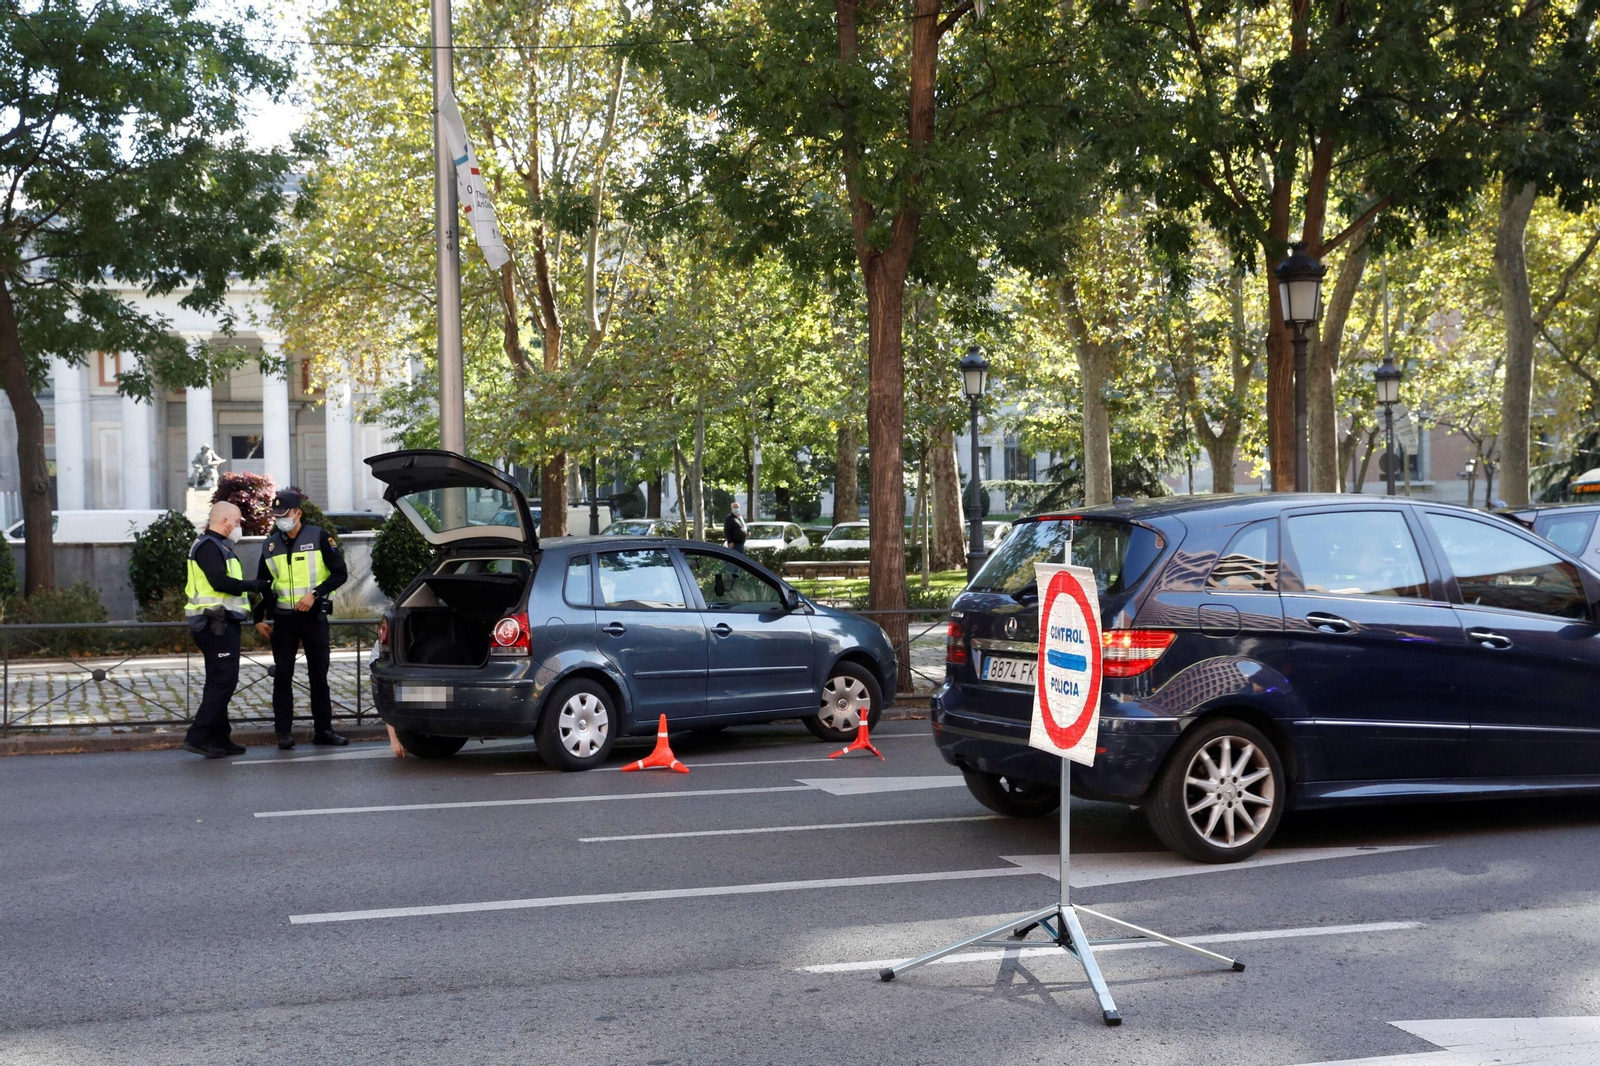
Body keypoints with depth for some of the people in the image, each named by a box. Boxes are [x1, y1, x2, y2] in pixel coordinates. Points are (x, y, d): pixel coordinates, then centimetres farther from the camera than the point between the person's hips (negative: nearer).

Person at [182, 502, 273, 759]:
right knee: (223, 681, -12)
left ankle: (219, 739, 18)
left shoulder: (219, 546, 21)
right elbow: (220, 582, -23)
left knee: (219, 682, 13)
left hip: (222, 624, 11)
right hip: (216, 624, -11)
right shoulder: (208, 546, -12)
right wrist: (254, 586, -17)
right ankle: (197, 737, -12)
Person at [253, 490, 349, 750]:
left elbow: (340, 573, -5)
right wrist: (259, 618, 10)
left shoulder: (319, 537, -4)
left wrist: (315, 594, -15)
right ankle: (284, 733, 6)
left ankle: (323, 730, 9)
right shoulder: (271, 545, 7)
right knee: (282, 677, 1)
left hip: (314, 615, -2)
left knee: (319, 675, 3)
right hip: (283, 619, 2)